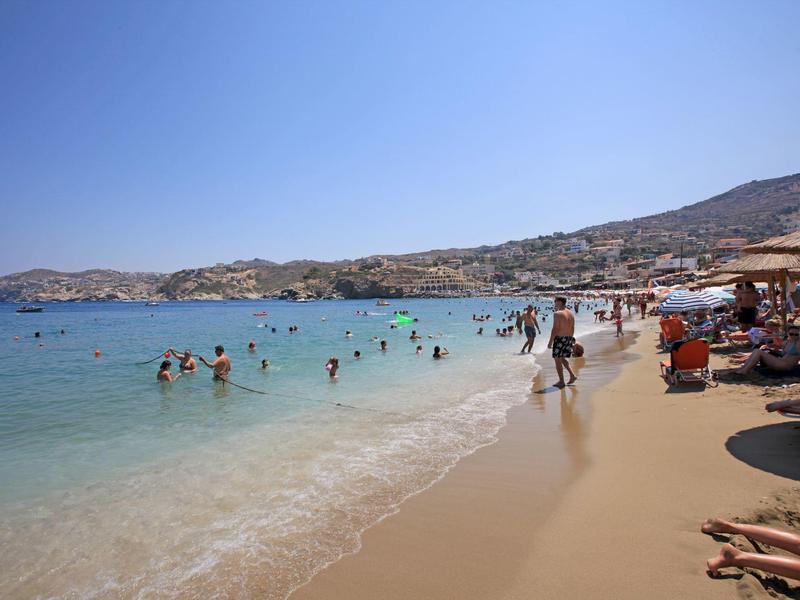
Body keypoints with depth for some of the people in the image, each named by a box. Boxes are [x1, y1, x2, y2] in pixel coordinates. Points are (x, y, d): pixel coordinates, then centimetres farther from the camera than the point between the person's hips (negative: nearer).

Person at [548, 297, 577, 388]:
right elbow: (572, 328, 14)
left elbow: (555, 329, -18)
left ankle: (561, 382, 7)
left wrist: (550, 341, -13)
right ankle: (572, 376, 15)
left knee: (558, 360, 3)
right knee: (562, 358, 22)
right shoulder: (571, 313, 9)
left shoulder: (557, 314, -16)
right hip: (569, 338, 8)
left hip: (560, 339, -8)